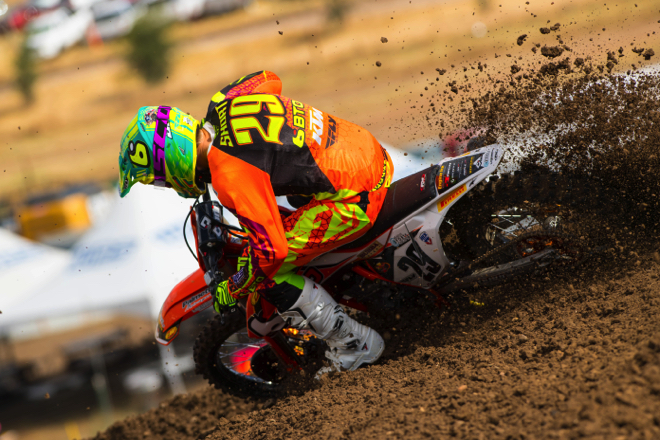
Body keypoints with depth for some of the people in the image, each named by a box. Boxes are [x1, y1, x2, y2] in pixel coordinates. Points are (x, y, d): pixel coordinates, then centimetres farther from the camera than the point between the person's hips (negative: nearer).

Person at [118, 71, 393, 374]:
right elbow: (269, 79, 23)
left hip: (355, 198, -9)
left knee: (268, 272, -3)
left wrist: (232, 291, -4)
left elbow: (271, 250, -22)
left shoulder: (231, 177, -24)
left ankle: (355, 343, 8)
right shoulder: (223, 101, 1)